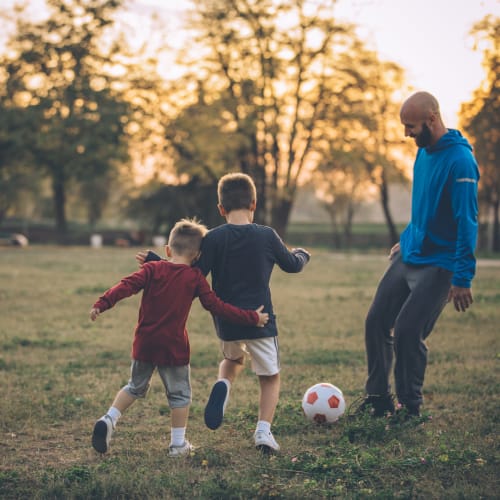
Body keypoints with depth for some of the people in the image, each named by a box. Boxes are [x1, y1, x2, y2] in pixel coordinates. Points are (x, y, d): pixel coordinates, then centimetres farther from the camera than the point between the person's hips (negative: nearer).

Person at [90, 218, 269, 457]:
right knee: (179, 394, 13)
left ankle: (108, 420, 7)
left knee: (135, 387, 22)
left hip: (144, 343, 3)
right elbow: (216, 306, -4)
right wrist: (251, 318, 2)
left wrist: (102, 303, -17)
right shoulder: (195, 278, -3)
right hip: (173, 346, -3)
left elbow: (126, 286, -13)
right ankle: (178, 444, 16)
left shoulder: (152, 269, 0)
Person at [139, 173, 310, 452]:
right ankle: (264, 430, -4)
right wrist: (302, 255, 36)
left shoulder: (213, 239, -7)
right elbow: (292, 264, 12)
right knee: (270, 377, 15)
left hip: (226, 323, 1)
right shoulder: (267, 236, -4)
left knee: (234, 359, 31)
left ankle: (224, 385, -2)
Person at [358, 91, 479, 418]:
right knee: (376, 323, 7)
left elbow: (467, 221, -21)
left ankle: (411, 409, 9)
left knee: (407, 333, -11)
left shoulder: (460, 161, -20)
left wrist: (463, 278, -21)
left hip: (438, 264, -8)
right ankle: (378, 399, 22)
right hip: (408, 255, 8)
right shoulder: (424, 152, 7)